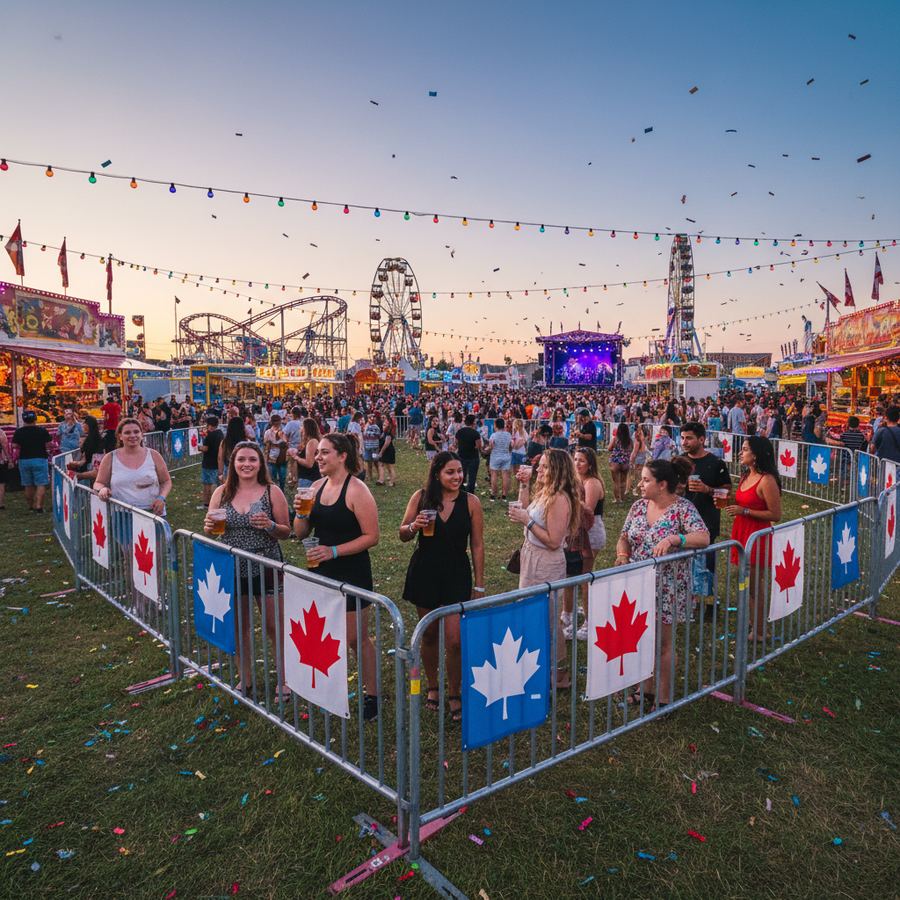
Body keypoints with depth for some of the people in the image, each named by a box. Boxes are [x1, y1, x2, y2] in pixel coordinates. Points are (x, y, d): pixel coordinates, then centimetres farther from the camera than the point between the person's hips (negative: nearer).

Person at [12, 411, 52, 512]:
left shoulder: (18, 432, -4)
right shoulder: (42, 430, -8)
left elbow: (15, 445, -5)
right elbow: (49, 443, -5)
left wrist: (24, 445, 13)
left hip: (24, 460, 3)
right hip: (40, 459, -3)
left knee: (28, 485, 14)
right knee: (41, 484, -3)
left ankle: (31, 506, 23)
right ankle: (38, 506, -14)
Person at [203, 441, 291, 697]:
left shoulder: (272, 492, -7)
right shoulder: (222, 492, 1)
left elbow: (286, 532, -3)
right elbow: (209, 527, 11)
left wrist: (270, 526, -24)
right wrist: (209, 527, -12)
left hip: (265, 568, -3)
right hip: (232, 568, 3)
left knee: (274, 626, 4)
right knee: (239, 626, 16)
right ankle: (245, 678, 36)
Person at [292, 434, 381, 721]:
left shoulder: (357, 490, -16)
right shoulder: (317, 487, 5)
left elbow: (371, 536, -18)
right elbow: (301, 534, 10)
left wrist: (333, 551, -23)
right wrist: (300, 513, -10)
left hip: (351, 573, -7)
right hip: (322, 571, 7)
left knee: (356, 638, 5)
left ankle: (372, 694, 22)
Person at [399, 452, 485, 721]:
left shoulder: (471, 502, -7)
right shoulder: (421, 497, -4)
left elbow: (477, 545, -2)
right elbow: (402, 535, 5)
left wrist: (479, 585, -1)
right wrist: (413, 527, -18)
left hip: (457, 575, -1)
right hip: (424, 573, 2)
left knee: (454, 640, -6)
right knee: (429, 635, 15)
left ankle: (455, 695, 17)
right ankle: (432, 687, 37)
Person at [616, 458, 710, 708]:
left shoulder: (683, 509, -15)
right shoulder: (639, 505, 3)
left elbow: (704, 538, -27)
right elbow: (624, 537, 8)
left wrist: (672, 539, -39)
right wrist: (622, 554, -12)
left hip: (667, 587, -5)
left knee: (663, 643, 8)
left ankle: (664, 697, 25)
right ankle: (647, 689, 34)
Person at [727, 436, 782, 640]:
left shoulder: (767, 480, -18)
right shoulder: (747, 477, 9)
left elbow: (775, 515, -18)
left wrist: (744, 511, -21)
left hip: (758, 535, -9)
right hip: (742, 532, 9)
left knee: (756, 585, 2)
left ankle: (759, 631, 15)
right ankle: (752, 622, 33)